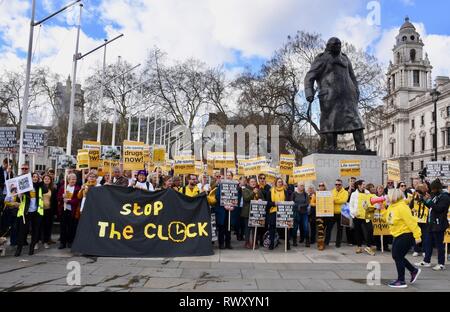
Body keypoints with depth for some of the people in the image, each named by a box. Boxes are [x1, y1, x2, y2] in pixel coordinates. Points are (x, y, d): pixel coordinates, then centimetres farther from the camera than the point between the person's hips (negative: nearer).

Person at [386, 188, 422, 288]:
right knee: (396, 256, 14)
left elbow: (411, 222, -24)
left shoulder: (402, 207, -23)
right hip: (398, 235, 10)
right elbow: (389, 219, 18)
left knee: (398, 257, -3)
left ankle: (401, 281, 9)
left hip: (406, 235, -10)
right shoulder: (391, 207, 6)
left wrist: (417, 236, -24)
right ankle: (414, 270, 34)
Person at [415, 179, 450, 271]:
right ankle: (426, 261, 21)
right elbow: (431, 207, 20)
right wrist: (425, 200, 6)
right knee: (428, 242, 12)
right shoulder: (435, 195, 14)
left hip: (439, 224, -9)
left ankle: (441, 264, 12)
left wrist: (429, 201, -24)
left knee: (439, 244, 0)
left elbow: (439, 209, -22)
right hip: (432, 223, 9)